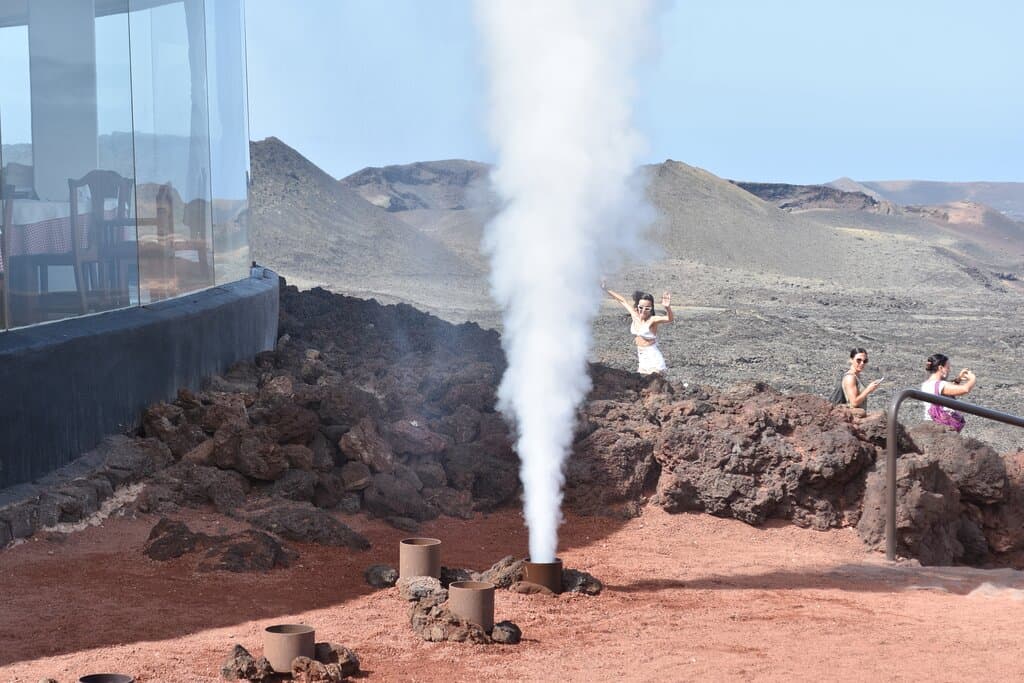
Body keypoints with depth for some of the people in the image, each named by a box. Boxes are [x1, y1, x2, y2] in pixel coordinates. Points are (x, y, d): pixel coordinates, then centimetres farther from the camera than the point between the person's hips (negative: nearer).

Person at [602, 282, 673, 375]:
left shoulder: (652, 320, -18)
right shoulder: (635, 316, 1)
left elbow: (670, 318, -36)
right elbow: (622, 300, 14)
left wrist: (667, 307, -57)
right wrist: (606, 289, 20)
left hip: (654, 360, -8)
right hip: (641, 359, 8)